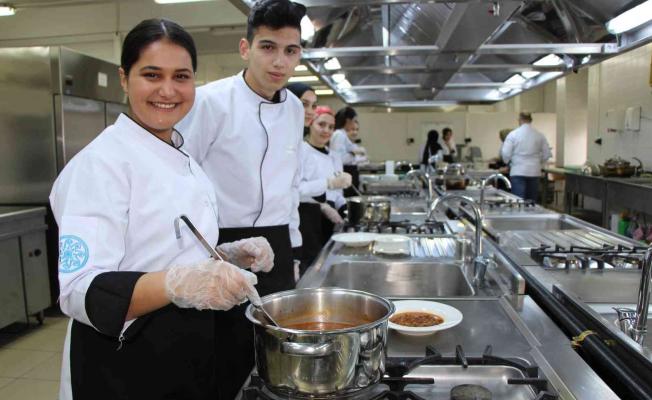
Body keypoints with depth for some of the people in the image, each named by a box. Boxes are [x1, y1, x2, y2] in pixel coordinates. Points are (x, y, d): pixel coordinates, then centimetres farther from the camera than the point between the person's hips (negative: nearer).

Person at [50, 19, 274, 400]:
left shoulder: (186, 161, 5)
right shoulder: (102, 160, -19)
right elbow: (82, 293, -26)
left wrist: (231, 255, -3)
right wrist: (176, 283, -42)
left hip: (192, 350, 8)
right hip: (124, 364, -7)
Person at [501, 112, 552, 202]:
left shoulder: (513, 134, -6)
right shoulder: (540, 135, 2)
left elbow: (505, 154, -7)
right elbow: (547, 154, 5)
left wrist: (509, 162, 14)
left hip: (518, 172, -3)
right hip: (534, 172, 3)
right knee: (532, 202, 12)